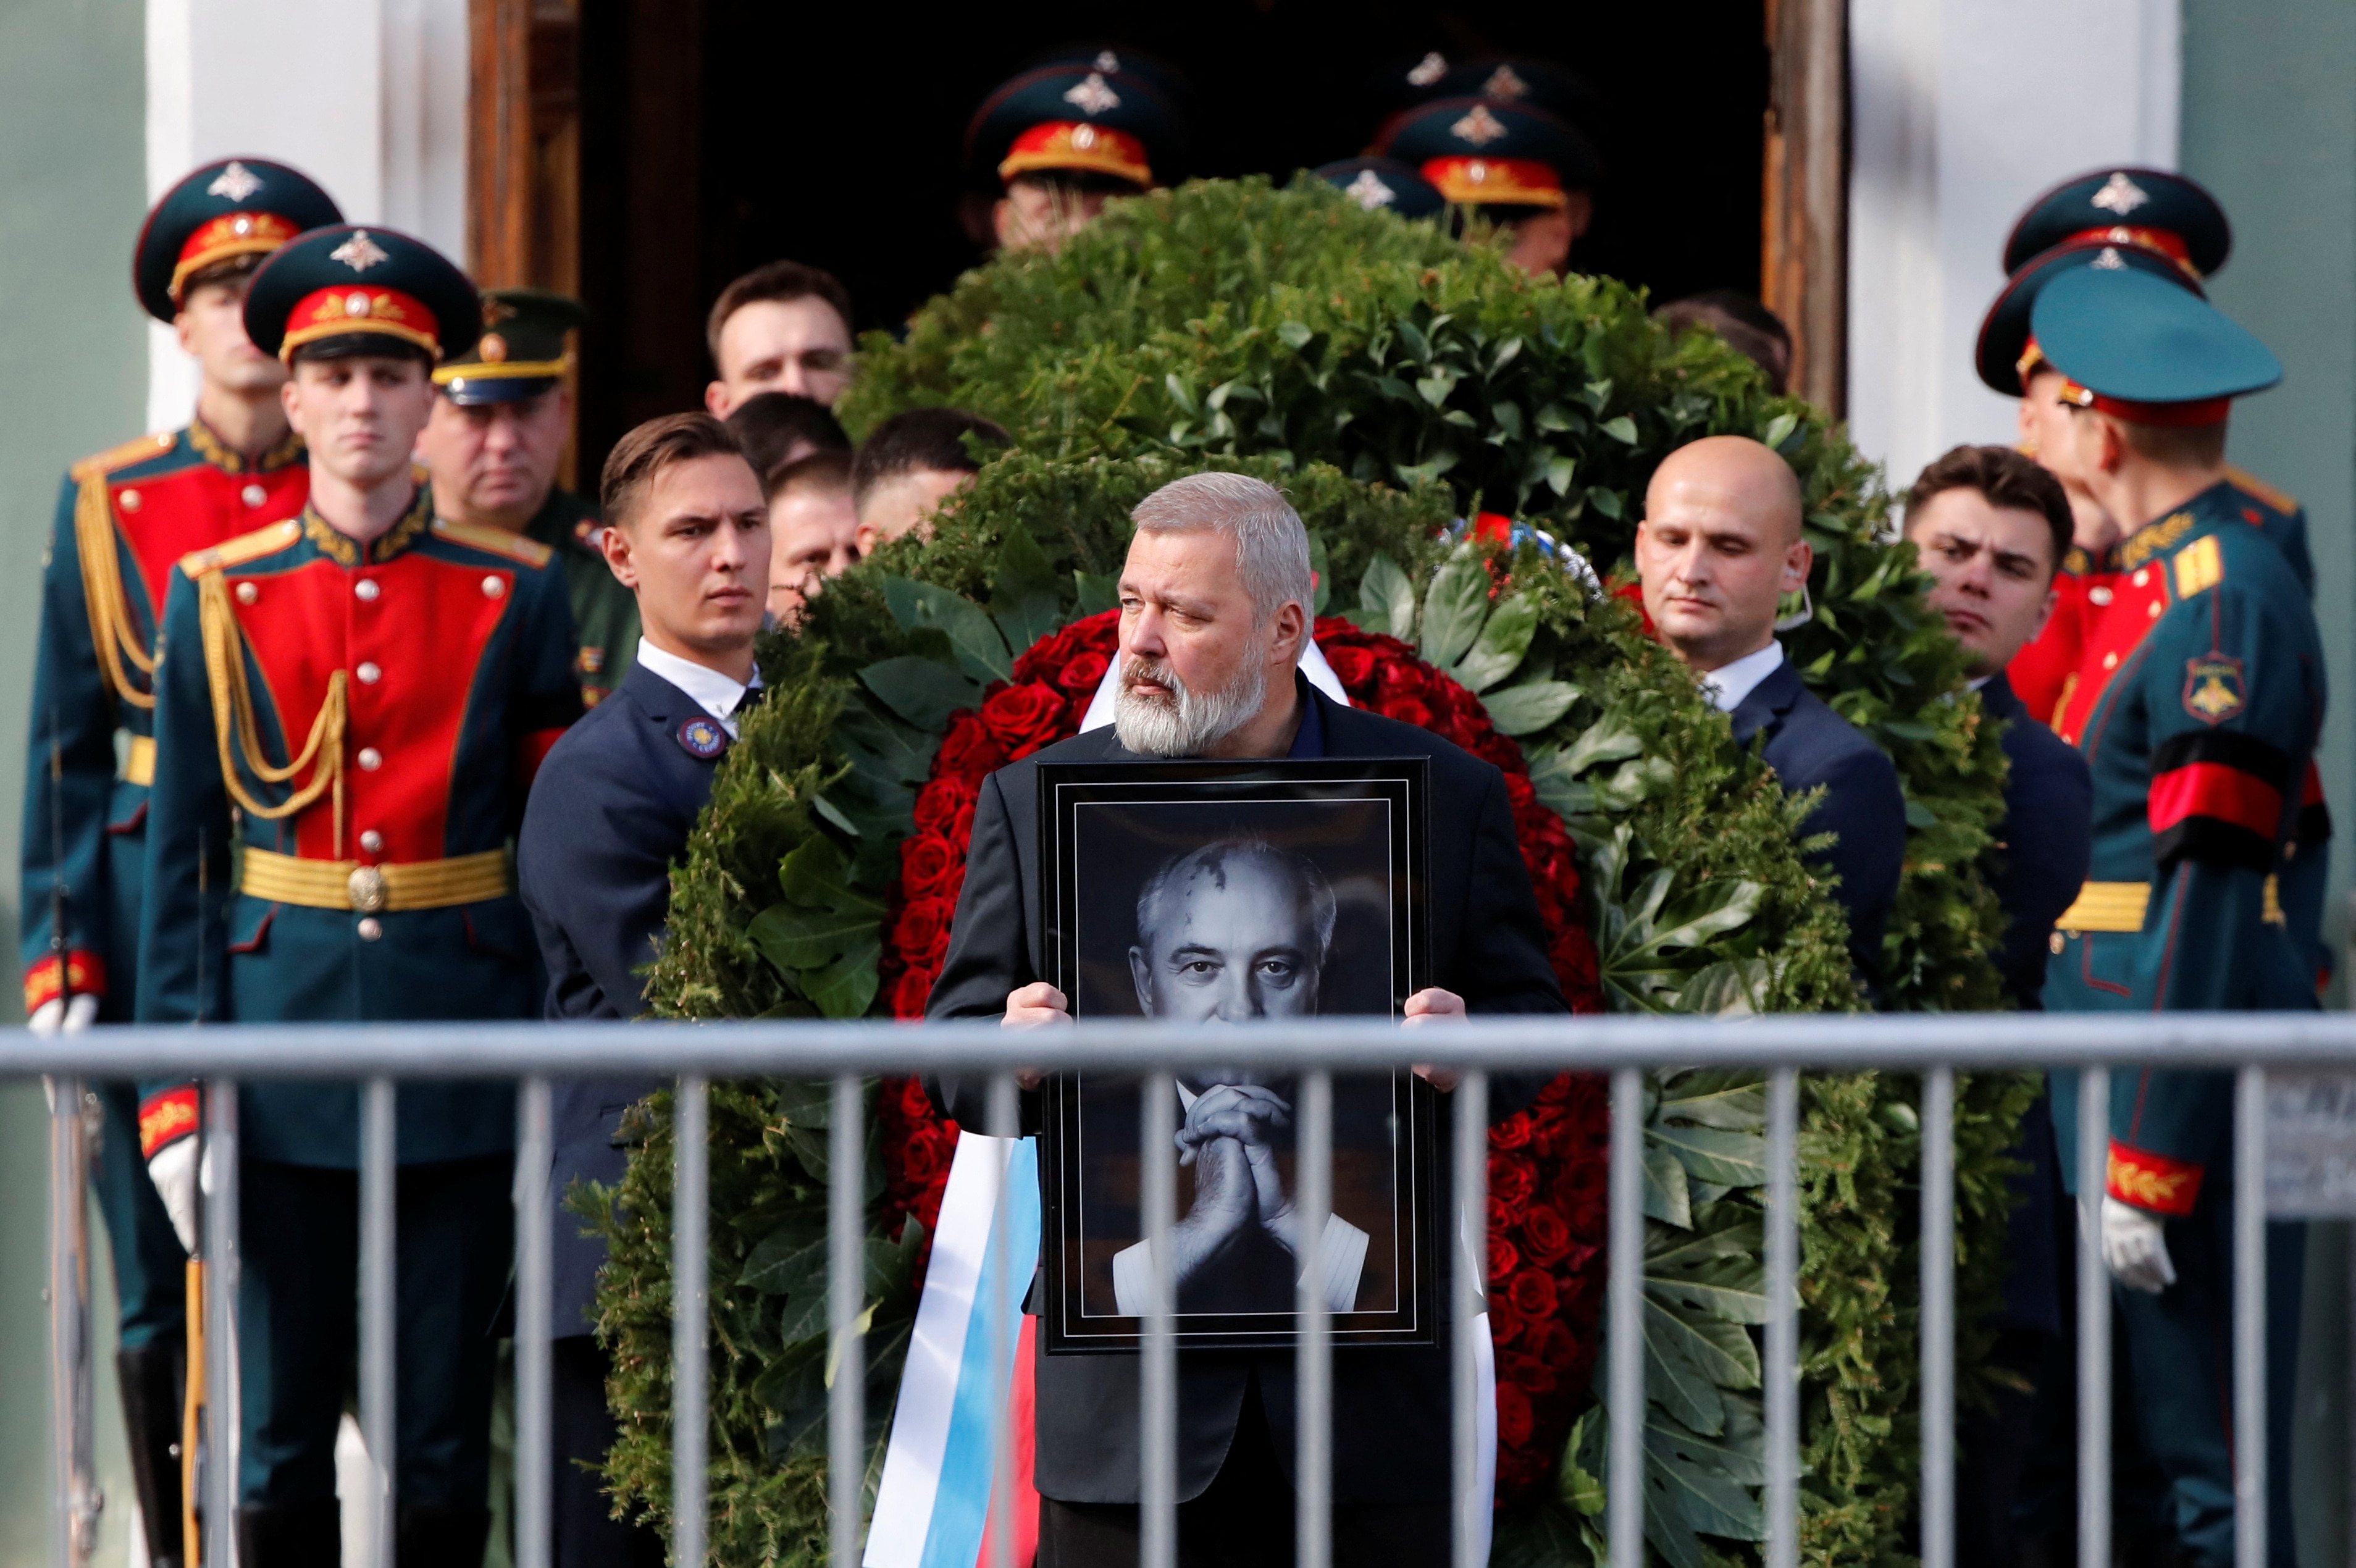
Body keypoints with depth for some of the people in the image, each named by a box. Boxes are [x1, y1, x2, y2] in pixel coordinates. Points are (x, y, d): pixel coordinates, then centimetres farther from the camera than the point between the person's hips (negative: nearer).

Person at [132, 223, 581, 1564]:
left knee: (445, 1447, 4)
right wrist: (175, 1096, -3)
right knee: (280, 1445, 4)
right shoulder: (221, 600, 4)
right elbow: (182, 861, 4)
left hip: (465, 1067, 0)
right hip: (283, 1056, 0)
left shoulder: (516, 594, 3)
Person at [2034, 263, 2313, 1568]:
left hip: (2180, 1093, -10)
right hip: (2102, 1064, 10)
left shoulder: (2226, 600, -14)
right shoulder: (2161, 585, 15)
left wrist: (2148, 1170, -21)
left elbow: (2209, 903, -19)